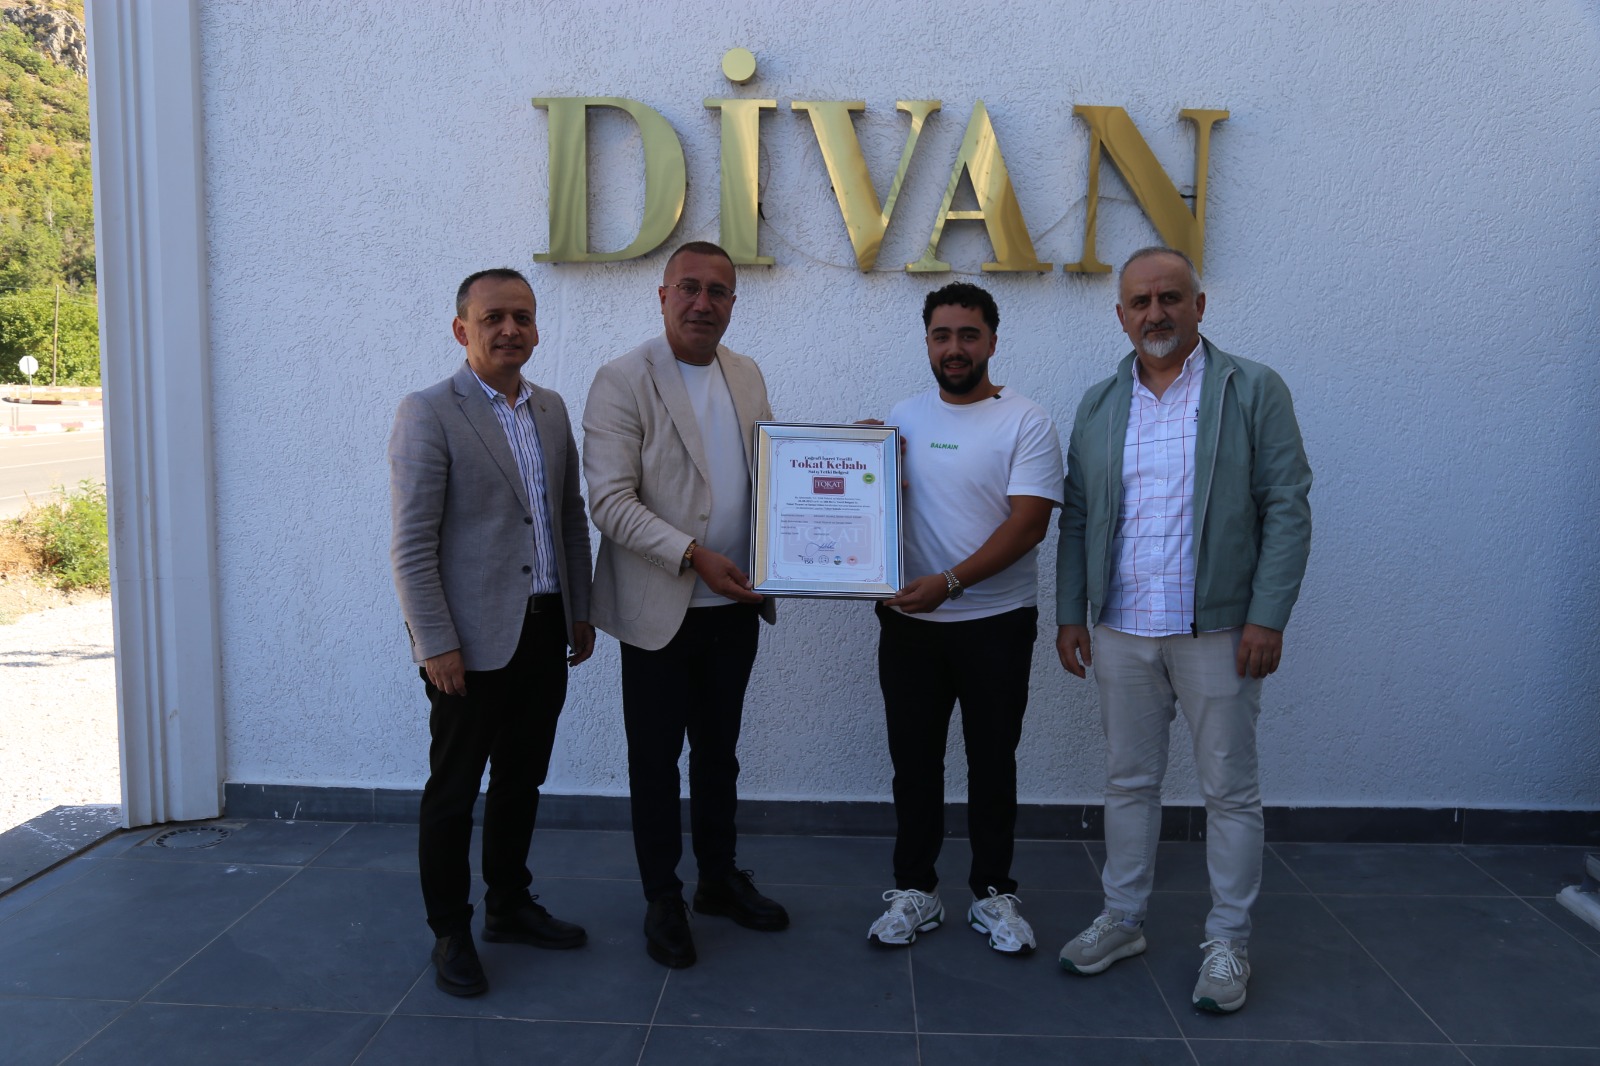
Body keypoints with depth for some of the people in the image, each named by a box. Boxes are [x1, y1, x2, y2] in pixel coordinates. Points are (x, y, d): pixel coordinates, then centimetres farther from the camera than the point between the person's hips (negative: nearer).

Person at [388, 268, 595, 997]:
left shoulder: (551, 409, 10)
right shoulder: (428, 413, -9)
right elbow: (412, 545, -13)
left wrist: (581, 610, 14)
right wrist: (438, 644, -16)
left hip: (543, 633, 6)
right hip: (473, 639, -6)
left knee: (522, 780, 17)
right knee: (454, 790, 7)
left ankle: (510, 906, 34)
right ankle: (450, 933, 22)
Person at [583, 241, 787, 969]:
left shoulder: (747, 376, 9)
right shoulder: (622, 381, -10)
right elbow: (611, 501, -17)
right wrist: (693, 555, -25)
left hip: (734, 605, 6)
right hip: (660, 608, -5)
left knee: (719, 751, 19)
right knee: (656, 758, 9)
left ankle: (720, 880, 36)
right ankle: (662, 900, 26)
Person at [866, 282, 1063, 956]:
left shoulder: (1026, 422, -6)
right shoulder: (902, 418, 8)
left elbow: (1029, 522, -14)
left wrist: (949, 582, -23)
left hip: (997, 624, -3)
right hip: (909, 621, 3)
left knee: (992, 762, 10)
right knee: (914, 760, 11)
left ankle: (993, 892, 25)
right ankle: (915, 889, 25)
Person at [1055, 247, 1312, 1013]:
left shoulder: (1254, 390, -2)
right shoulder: (1099, 404, 9)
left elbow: (1287, 510, -5)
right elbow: (1077, 517, 10)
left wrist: (1267, 617, -12)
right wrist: (1070, 614, 5)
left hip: (1217, 631, -3)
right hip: (1121, 632, 3)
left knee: (1230, 790, 7)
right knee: (1129, 781, 14)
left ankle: (1228, 940, 23)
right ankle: (1122, 920, 29)